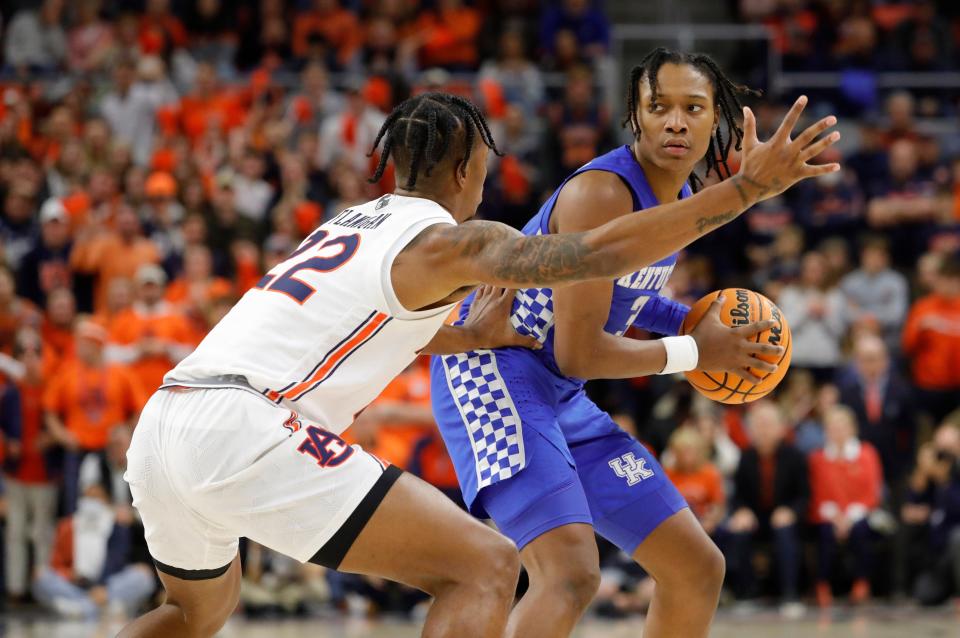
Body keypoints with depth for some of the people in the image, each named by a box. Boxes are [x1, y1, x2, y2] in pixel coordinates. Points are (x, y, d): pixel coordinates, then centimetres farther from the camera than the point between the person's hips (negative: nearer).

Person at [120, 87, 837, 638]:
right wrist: (747, 188, -13)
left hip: (163, 426, 9)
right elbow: (600, 250, -12)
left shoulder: (355, 220, 26)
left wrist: (478, 336, 53)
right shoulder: (447, 241, 1)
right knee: (486, 566, -8)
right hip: (243, 428, -9)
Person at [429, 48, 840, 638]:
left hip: (562, 399, 10)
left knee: (698, 569, 11)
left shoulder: (686, 199, 8)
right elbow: (577, 352, -22)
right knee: (572, 574, -31)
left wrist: (692, 321, 9)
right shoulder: (602, 194, -21)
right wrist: (693, 353, -11)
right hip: (492, 370, -10)